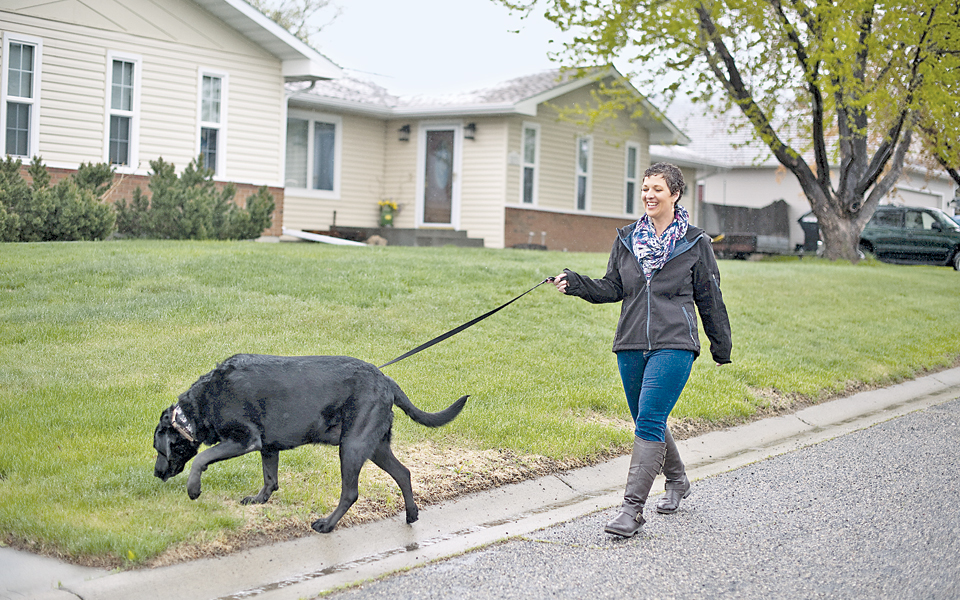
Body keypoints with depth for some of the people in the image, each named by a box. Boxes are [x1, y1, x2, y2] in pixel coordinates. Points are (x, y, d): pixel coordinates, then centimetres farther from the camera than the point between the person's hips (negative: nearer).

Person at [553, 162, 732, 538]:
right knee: (648, 423, 13)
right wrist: (575, 283, -3)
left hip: (673, 345, -5)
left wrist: (721, 347, 13)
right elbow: (612, 288, 14)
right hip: (631, 345, 5)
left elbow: (710, 299, 7)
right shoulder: (627, 239, 10)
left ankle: (632, 508, -14)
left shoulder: (695, 243, 0)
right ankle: (677, 482, 37)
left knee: (649, 423, -14)